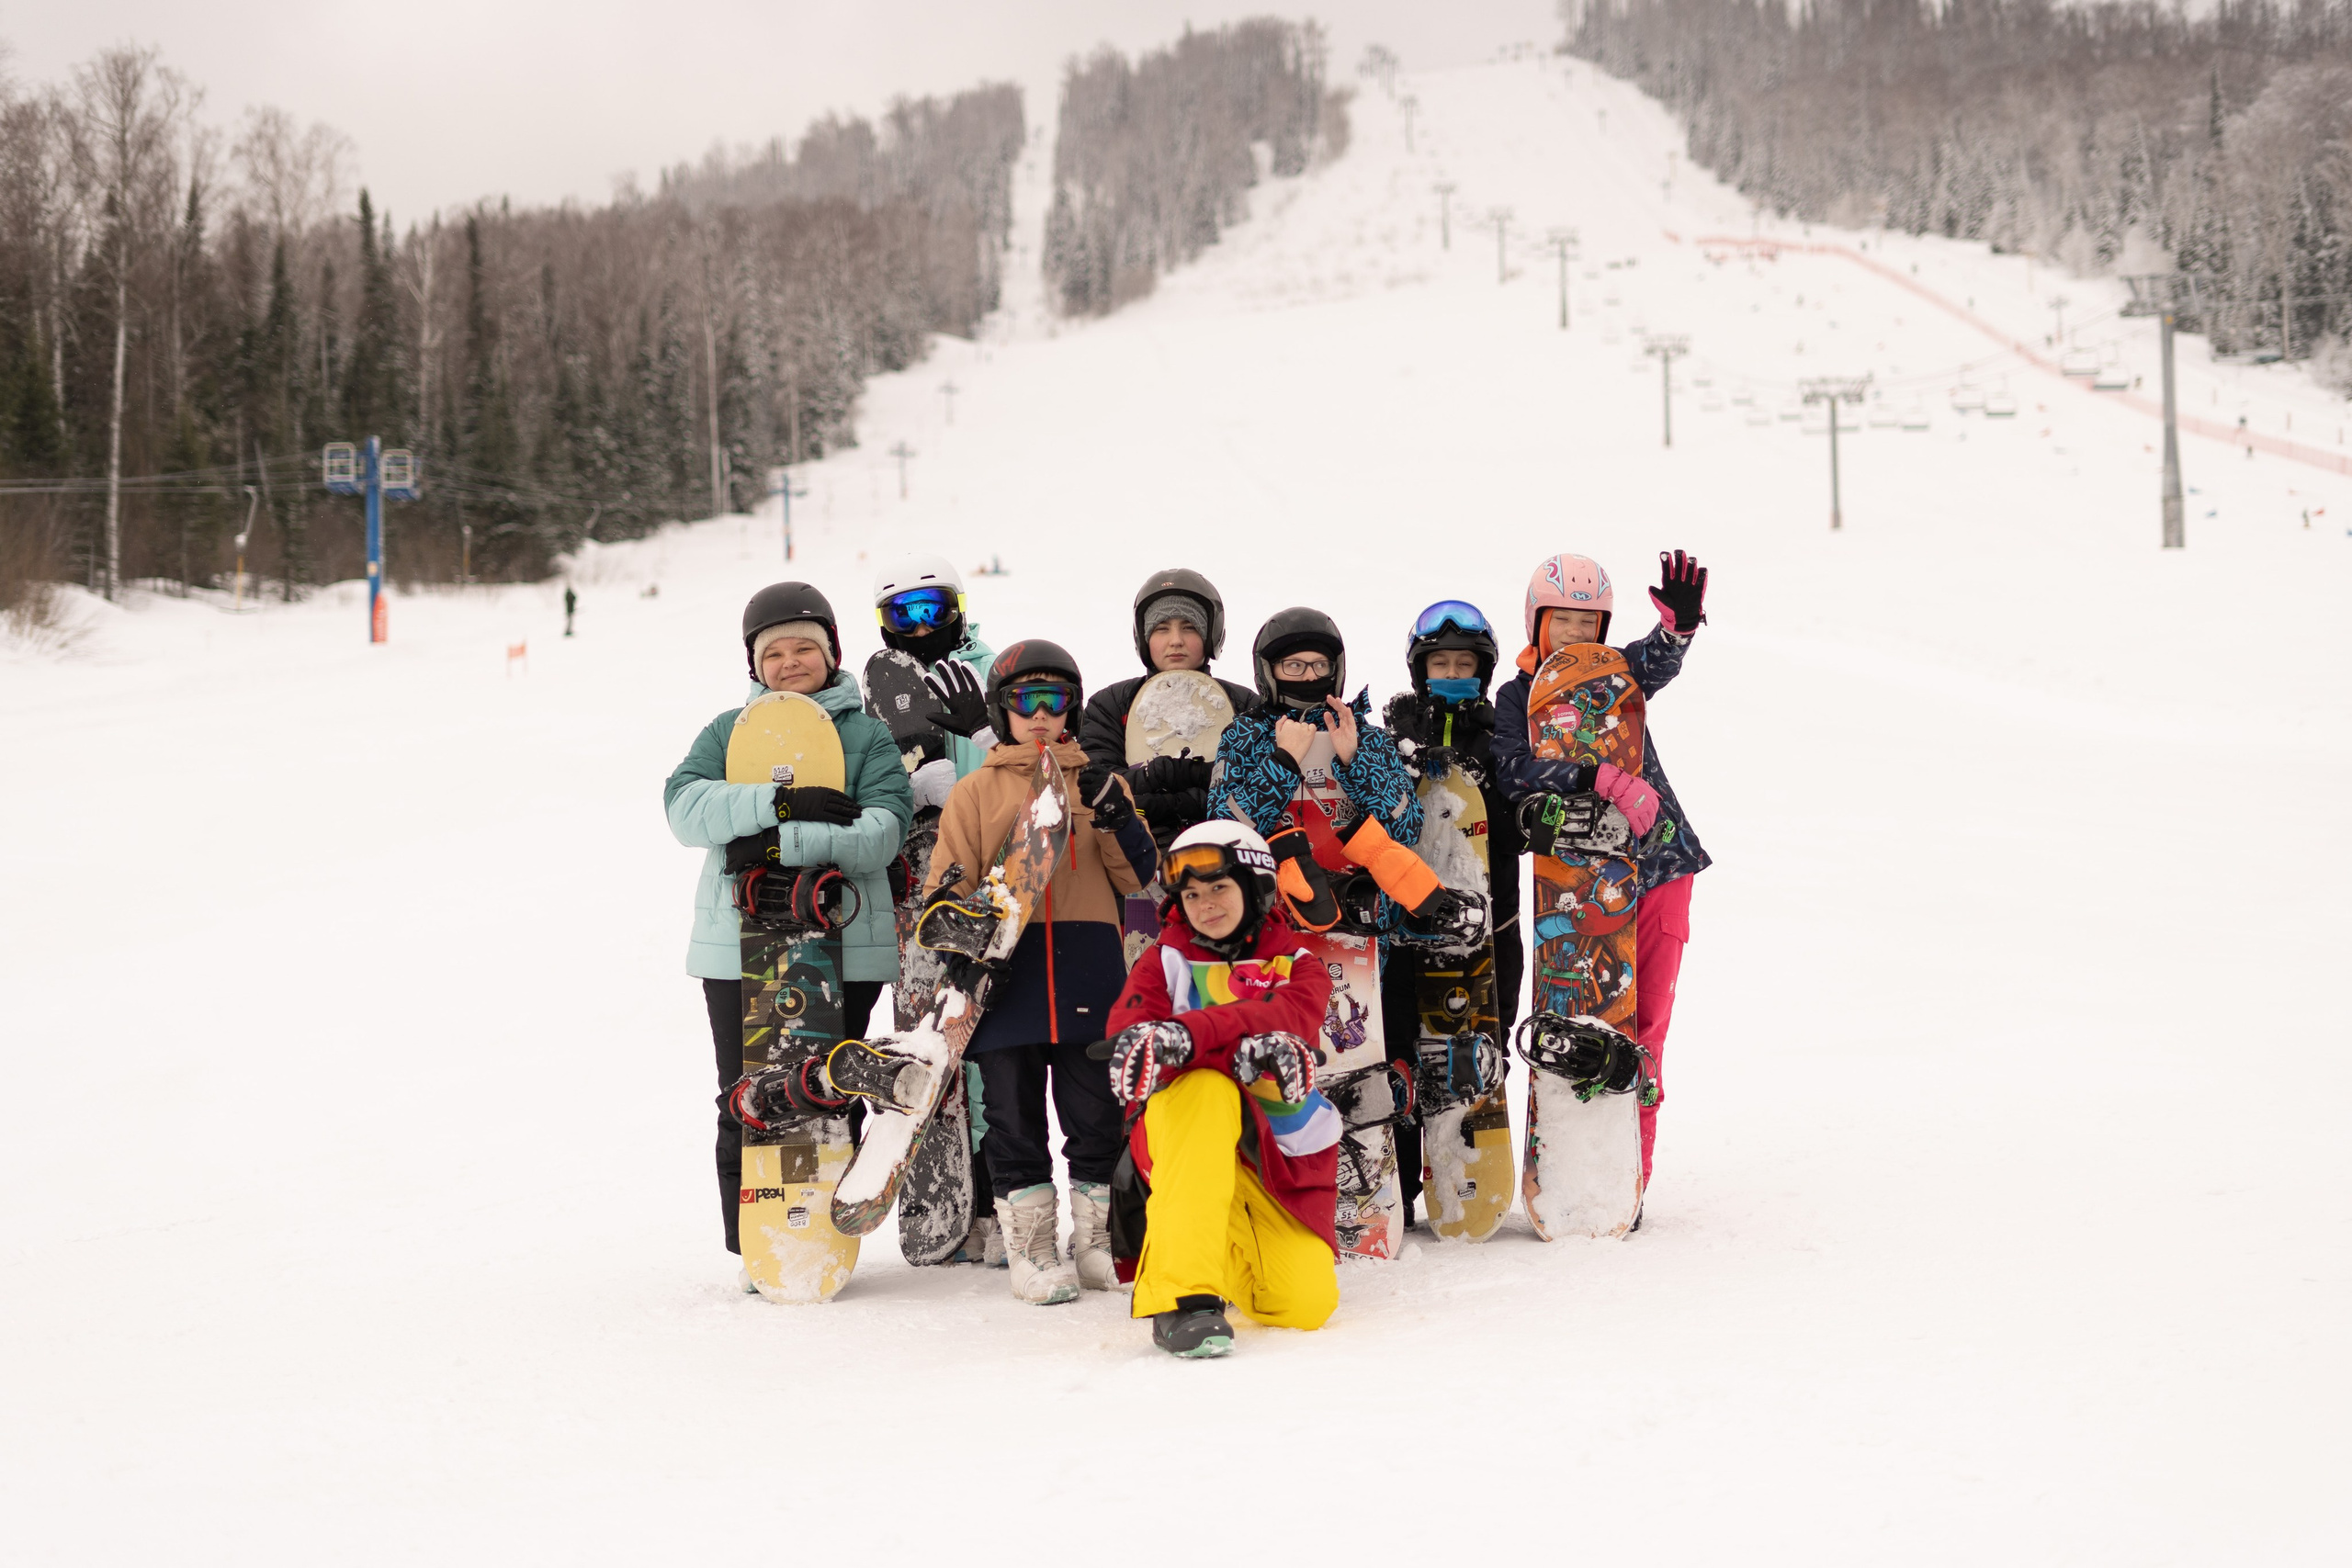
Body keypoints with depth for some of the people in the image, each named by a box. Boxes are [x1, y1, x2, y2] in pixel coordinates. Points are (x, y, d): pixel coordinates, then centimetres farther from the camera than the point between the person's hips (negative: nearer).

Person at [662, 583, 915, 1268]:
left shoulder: (868, 735, 8)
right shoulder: (728, 731, 13)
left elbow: (883, 830, -8)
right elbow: (685, 805, -6)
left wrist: (787, 843, -22)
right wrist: (780, 804, -20)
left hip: (843, 947, -1)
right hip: (739, 945, 1)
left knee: (830, 1100, 1)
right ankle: (754, 1248, 10)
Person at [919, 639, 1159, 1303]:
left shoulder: (1100, 784, 13)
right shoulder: (976, 792, 10)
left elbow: (1137, 878, 7)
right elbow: (948, 884, 9)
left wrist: (1118, 820, -10)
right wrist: (956, 947, -5)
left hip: (1090, 978, 1)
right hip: (1009, 977, -1)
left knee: (1097, 1116, 5)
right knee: (1015, 1118, 3)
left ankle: (1096, 1240, 18)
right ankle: (1031, 1247, 11)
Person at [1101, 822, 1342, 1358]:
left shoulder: (1296, 965, 9)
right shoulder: (1164, 961, 7)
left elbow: (1295, 1013, -15)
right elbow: (1129, 1040, -13)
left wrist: (1191, 1034, -33)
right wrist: (1239, 1047, -32)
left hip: (1284, 1152, 2)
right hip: (1185, 1133, -2)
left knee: (1306, 1305, -13)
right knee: (1208, 1091, -37)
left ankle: (1232, 1242, 23)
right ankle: (1184, 1295, -41)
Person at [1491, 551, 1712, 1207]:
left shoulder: (1620, 674, 9)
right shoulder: (1517, 697, 3)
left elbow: (1659, 660, -15)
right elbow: (1516, 772, -17)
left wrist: (1681, 620, -38)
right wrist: (1605, 780, -29)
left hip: (1658, 865, 2)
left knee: (1645, 1024, 2)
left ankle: (1628, 1175, 7)